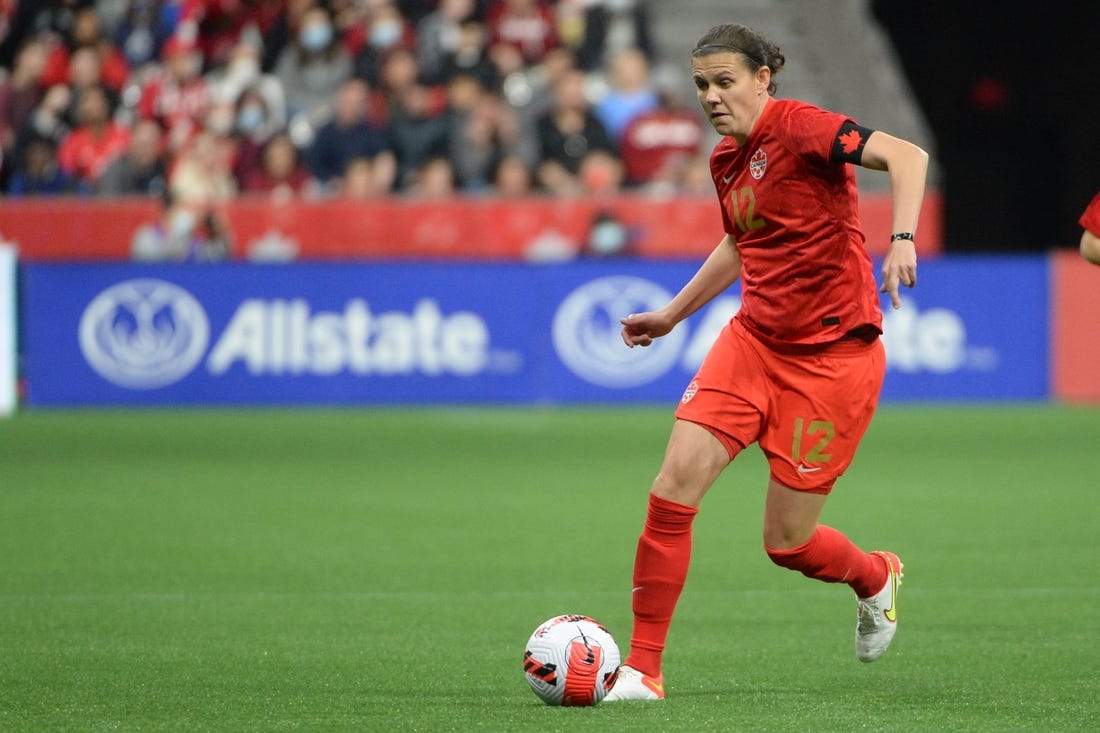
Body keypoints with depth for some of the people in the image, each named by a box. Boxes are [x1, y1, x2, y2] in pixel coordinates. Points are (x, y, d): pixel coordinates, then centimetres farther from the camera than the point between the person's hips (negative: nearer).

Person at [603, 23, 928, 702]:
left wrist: (902, 239, -43)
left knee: (787, 543, -1)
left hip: (832, 354, -6)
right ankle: (643, 668, -6)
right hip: (755, 338, 6)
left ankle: (877, 577, 35)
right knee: (676, 482, -13)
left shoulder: (800, 128, -15)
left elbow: (907, 154, -29)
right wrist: (674, 313, 33)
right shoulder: (726, 161, 9)